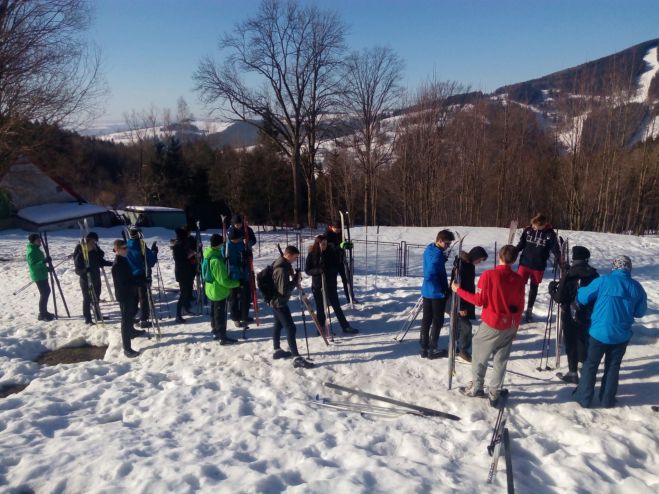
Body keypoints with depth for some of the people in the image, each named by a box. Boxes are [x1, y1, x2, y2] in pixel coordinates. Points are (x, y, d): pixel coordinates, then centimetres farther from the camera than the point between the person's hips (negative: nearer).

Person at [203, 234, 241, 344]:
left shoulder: (208, 255, -1)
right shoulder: (216, 260, -29)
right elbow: (223, 281, -24)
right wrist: (237, 283, -13)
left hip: (211, 289, 9)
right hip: (219, 291, -9)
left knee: (214, 312, 20)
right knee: (220, 314, 1)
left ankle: (215, 332, 34)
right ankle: (223, 337, 10)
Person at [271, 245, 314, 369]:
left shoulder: (279, 264, 5)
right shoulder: (282, 269, -27)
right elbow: (284, 290, -29)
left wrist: (294, 277, 4)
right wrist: (295, 280, -19)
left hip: (275, 300, 11)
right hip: (280, 302, -11)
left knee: (278, 325, 22)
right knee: (290, 328, -10)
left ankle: (277, 350, 37)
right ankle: (297, 358, -10)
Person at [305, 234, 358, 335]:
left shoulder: (332, 252, -6)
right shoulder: (312, 254, -7)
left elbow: (337, 266, -1)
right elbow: (307, 270, -5)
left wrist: (329, 270, -21)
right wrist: (318, 271, -22)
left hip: (330, 284, 0)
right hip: (317, 285, 0)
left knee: (336, 306, 4)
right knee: (320, 308, 10)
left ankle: (345, 327, 12)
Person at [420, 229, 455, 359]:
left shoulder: (429, 249, 6)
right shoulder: (437, 254, -23)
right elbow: (430, 276, -29)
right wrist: (442, 290, -20)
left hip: (427, 291, 8)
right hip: (437, 293, -8)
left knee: (426, 320, 12)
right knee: (438, 321, 5)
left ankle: (424, 349, 19)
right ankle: (432, 350, 12)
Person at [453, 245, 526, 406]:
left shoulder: (488, 275, -15)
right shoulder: (519, 279, -3)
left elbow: (479, 300, -12)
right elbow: (520, 307, 3)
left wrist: (458, 290, -2)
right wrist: (515, 327, 16)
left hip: (491, 325, -3)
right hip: (509, 326, 4)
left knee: (479, 356, 14)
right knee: (501, 361, 11)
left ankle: (476, 387, 22)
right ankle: (494, 393, 15)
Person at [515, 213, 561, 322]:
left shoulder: (550, 234, -10)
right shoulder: (528, 230, -6)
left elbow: (555, 249, -7)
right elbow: (521, 244, 4)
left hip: (539, 266, 0)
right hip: (524, 263, 0)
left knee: (534, 288, 14)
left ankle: (529, 310, 29)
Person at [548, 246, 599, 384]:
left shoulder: (568, 275, -19)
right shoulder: (594, 274, -5)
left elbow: (559, 298, -17)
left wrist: (552, 288, 0)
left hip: (570, 316, -4)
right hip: (588, 316, 4)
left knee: (571, 344, 7)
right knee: (584, 342, 20)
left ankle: (573, 373, 11)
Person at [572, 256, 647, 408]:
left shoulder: (602, 281, -15)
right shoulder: (637, 287, -3)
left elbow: (582, 298, -9)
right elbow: (640, 312, 8)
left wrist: (580, 290, 12)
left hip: (599, 333, -3)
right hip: (622, 336, 3)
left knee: (590, 365, 11)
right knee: (613, 367, 17)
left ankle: (584, 398, 18)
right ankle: (608, 400, 26)